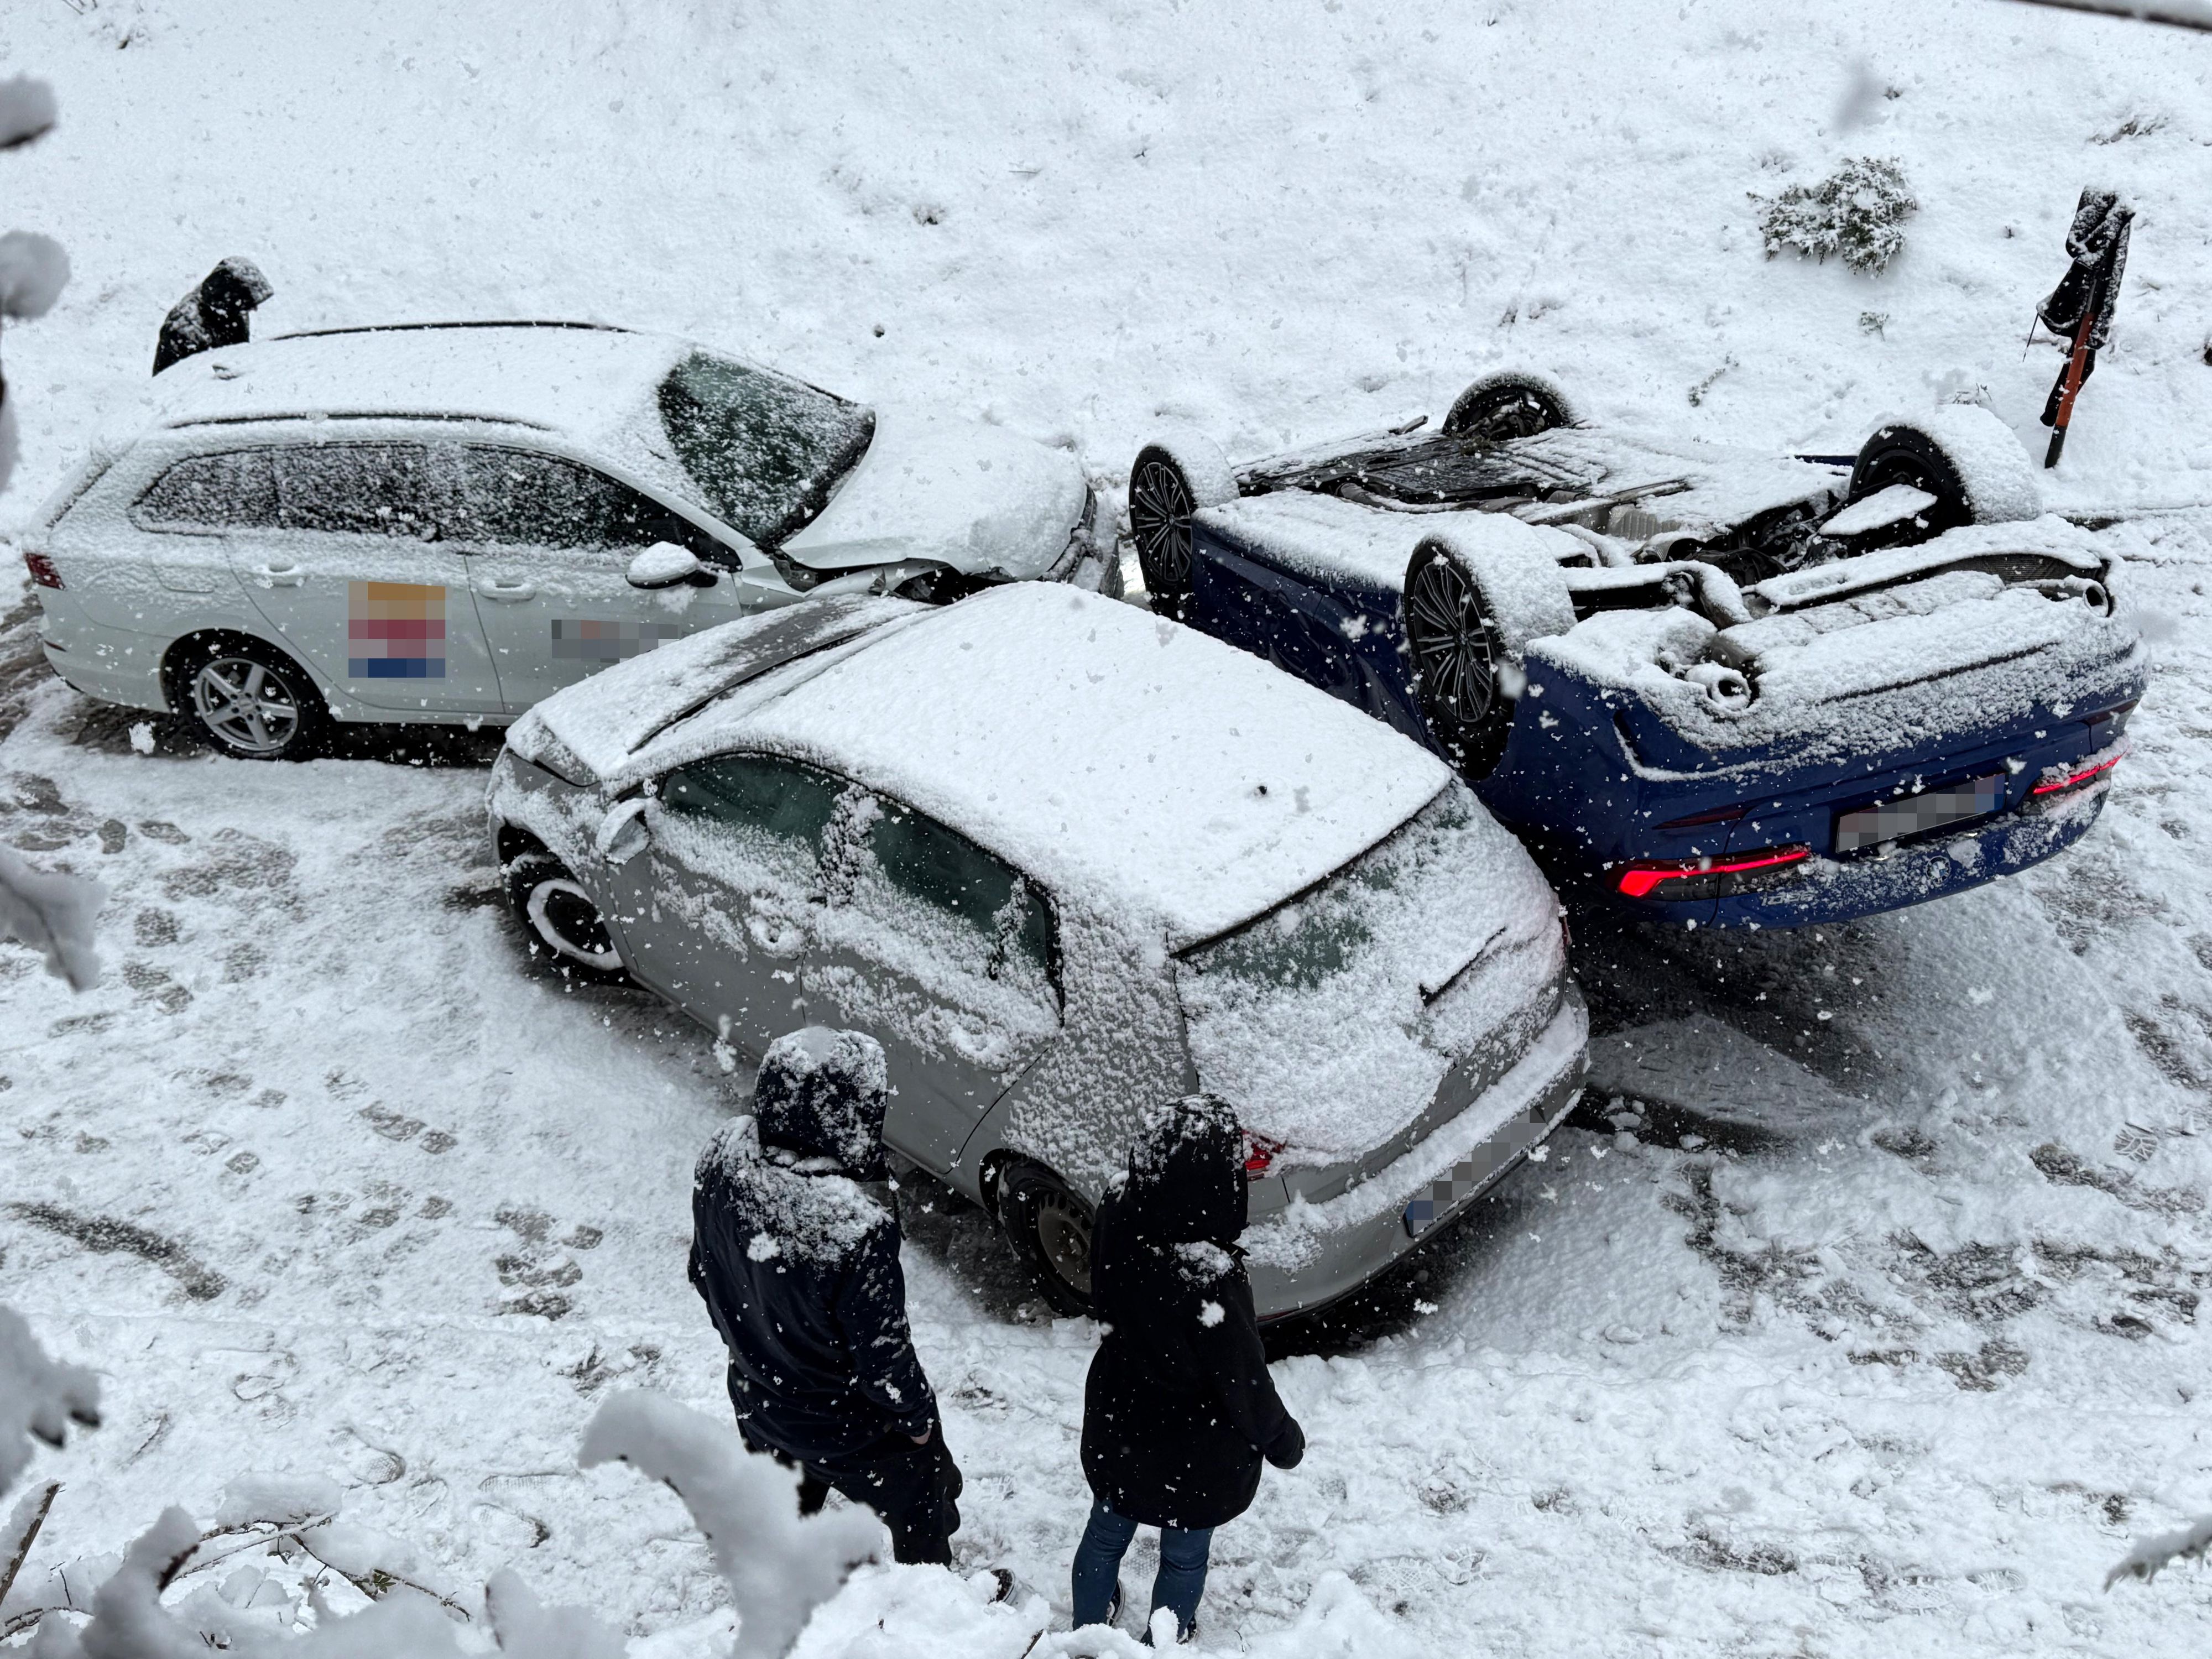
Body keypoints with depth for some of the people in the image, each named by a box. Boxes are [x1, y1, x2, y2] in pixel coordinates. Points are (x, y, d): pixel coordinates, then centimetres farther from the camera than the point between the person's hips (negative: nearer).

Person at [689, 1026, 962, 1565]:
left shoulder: (722, 1160, -22)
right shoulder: (856, 1229, -41)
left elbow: (704, 1271, -2)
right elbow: (883, 1357, -26)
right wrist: (917, 1417, -6)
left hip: (756, 1398, 6)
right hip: (846, 1429, -6)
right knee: (922, 1507, 24)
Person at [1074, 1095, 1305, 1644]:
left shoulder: (1118, 1214, -25)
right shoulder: (1211, 1285, -41)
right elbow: (1245, 1383, -23)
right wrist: (1284, 1440, -4)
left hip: (1114, 1430, 5)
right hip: (1193, 1459, -5)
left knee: (1106, 1531, 30)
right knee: (1185, 1557, 25)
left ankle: (1088, 1627, 54)